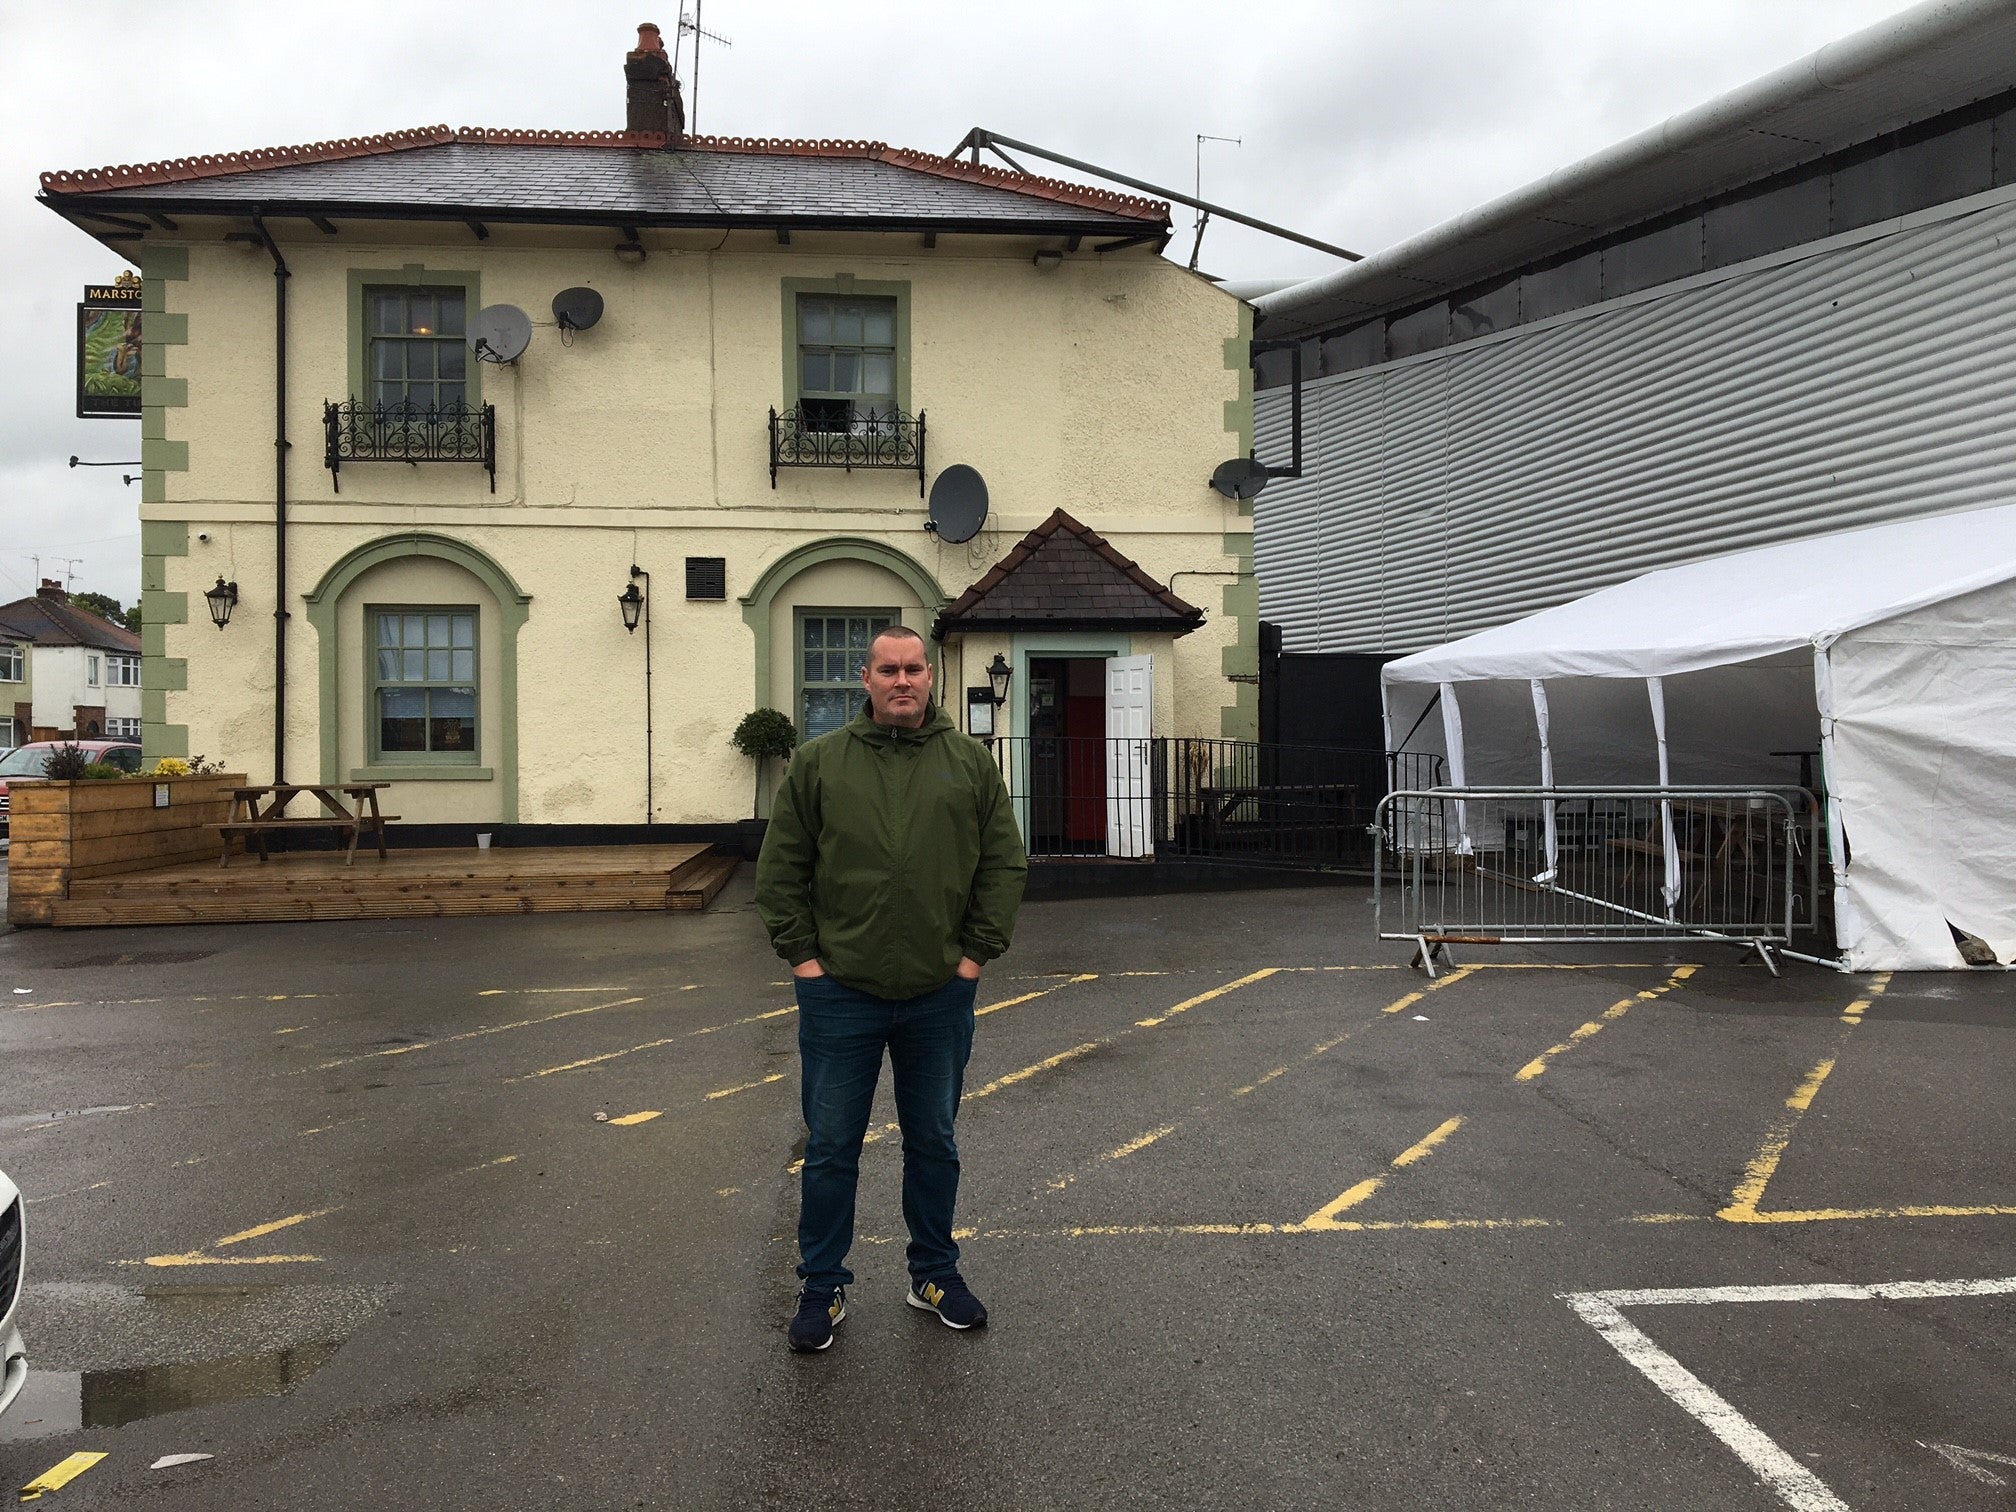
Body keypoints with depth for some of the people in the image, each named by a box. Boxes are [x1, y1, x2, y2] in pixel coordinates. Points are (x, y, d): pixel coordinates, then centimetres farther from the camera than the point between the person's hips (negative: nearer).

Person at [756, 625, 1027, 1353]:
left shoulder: (971, 762, 3)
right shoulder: (819, 762, 0)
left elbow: (1004, 865, 5)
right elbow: (779, 870, 2)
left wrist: (976, 953, -1)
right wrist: (802, 956, -3)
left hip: (941, 996, 1)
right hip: (839, 995, -1)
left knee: (934, 1144, 15)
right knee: (830, 1149, 9)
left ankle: (935, 1272, 33)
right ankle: (823, 1285, 26)